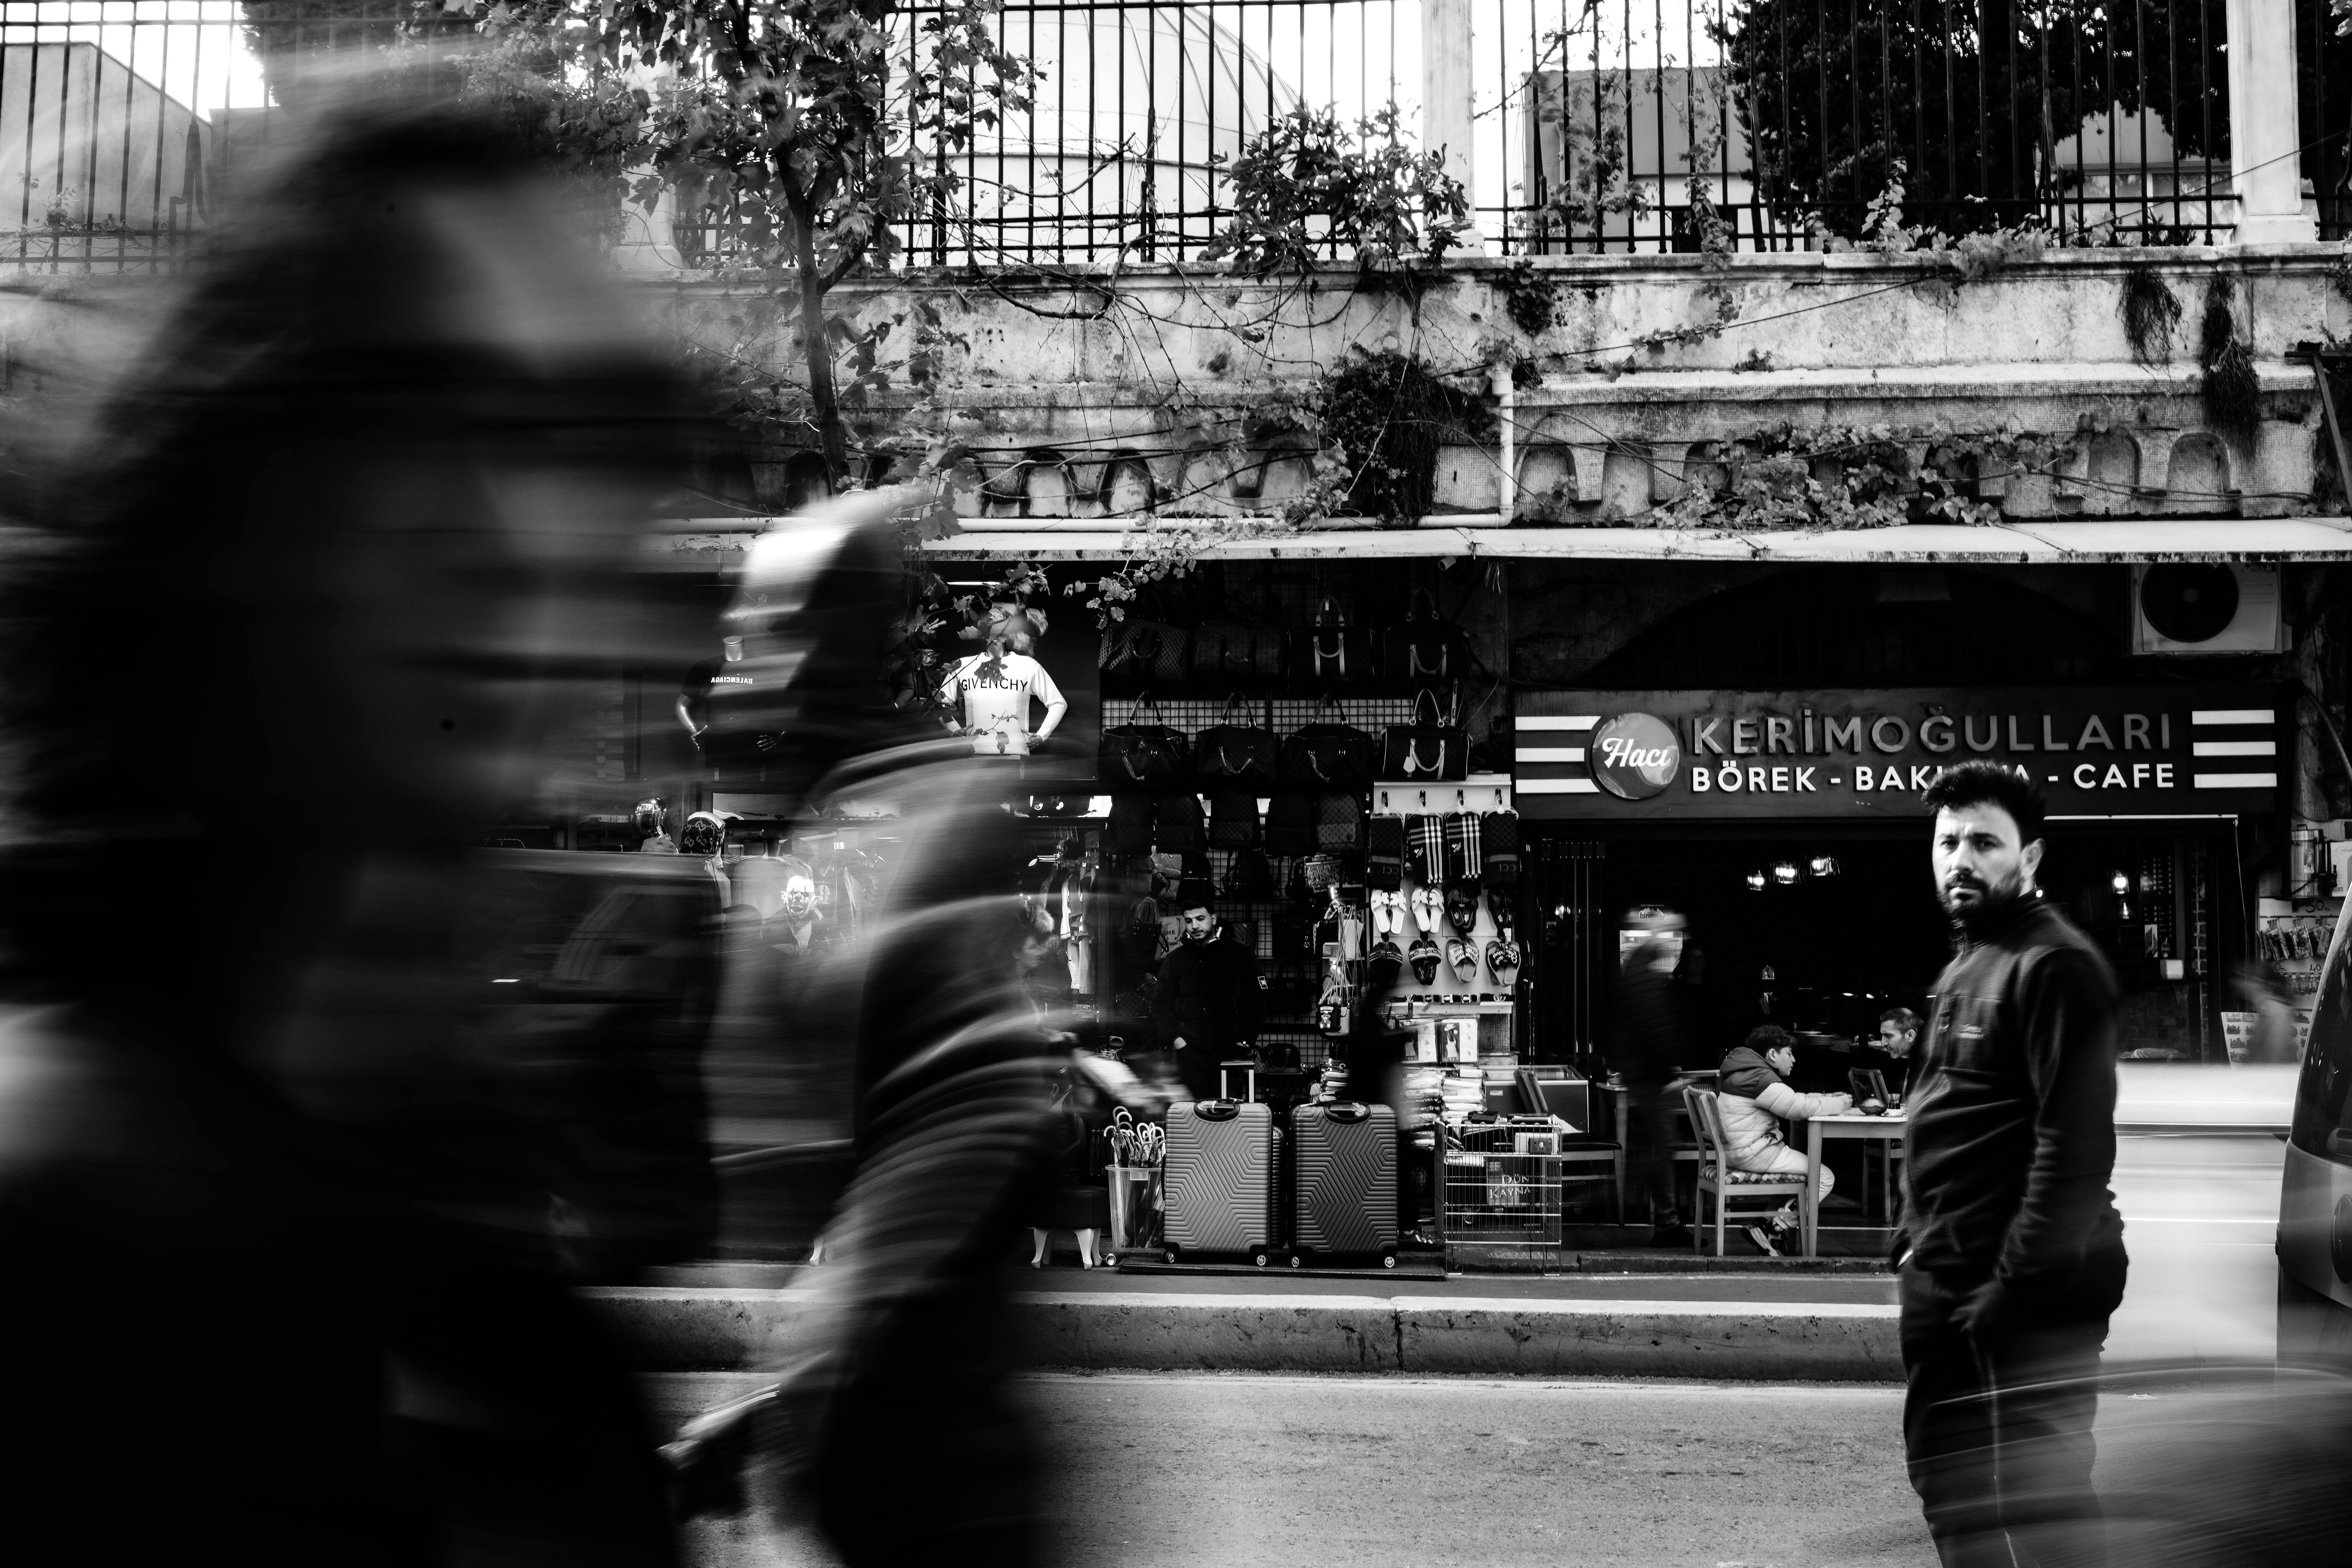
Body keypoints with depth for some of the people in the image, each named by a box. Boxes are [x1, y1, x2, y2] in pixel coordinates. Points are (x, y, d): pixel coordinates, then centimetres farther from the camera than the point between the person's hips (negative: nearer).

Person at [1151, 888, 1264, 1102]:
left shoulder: (1239, 954, 8)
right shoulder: (1176, 959, 14)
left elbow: (1256, 1001, 8)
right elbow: (1161, 1004, 15)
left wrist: (1246, 1038, -3)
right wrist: (1174, 1038, 0)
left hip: (1230, 1050, -1)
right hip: (1190, 1051, 2)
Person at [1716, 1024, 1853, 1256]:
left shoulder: (1744, 1073, 16)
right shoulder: (1760, 1078, -18)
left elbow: (1791, 1100, 22)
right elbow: (1800, 1108, -21)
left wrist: (1826, 1099, 11)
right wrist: (1839, 1104, -6)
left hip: (1737, 1149, 11)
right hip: (1753, 1154, -11)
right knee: (1825, 1178, -5)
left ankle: (1772, 1226, 6)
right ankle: (1772, 1231, -8)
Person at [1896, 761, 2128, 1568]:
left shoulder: (2054, 966, -13)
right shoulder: (1964, 969, 18)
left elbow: (2076, 1144, -21)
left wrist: (2018, 1284, -22)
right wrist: (1915, 1240, 13)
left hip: (2022, 1297, -10)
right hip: (1944, 1284, 10)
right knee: (1945, 1479, 18)